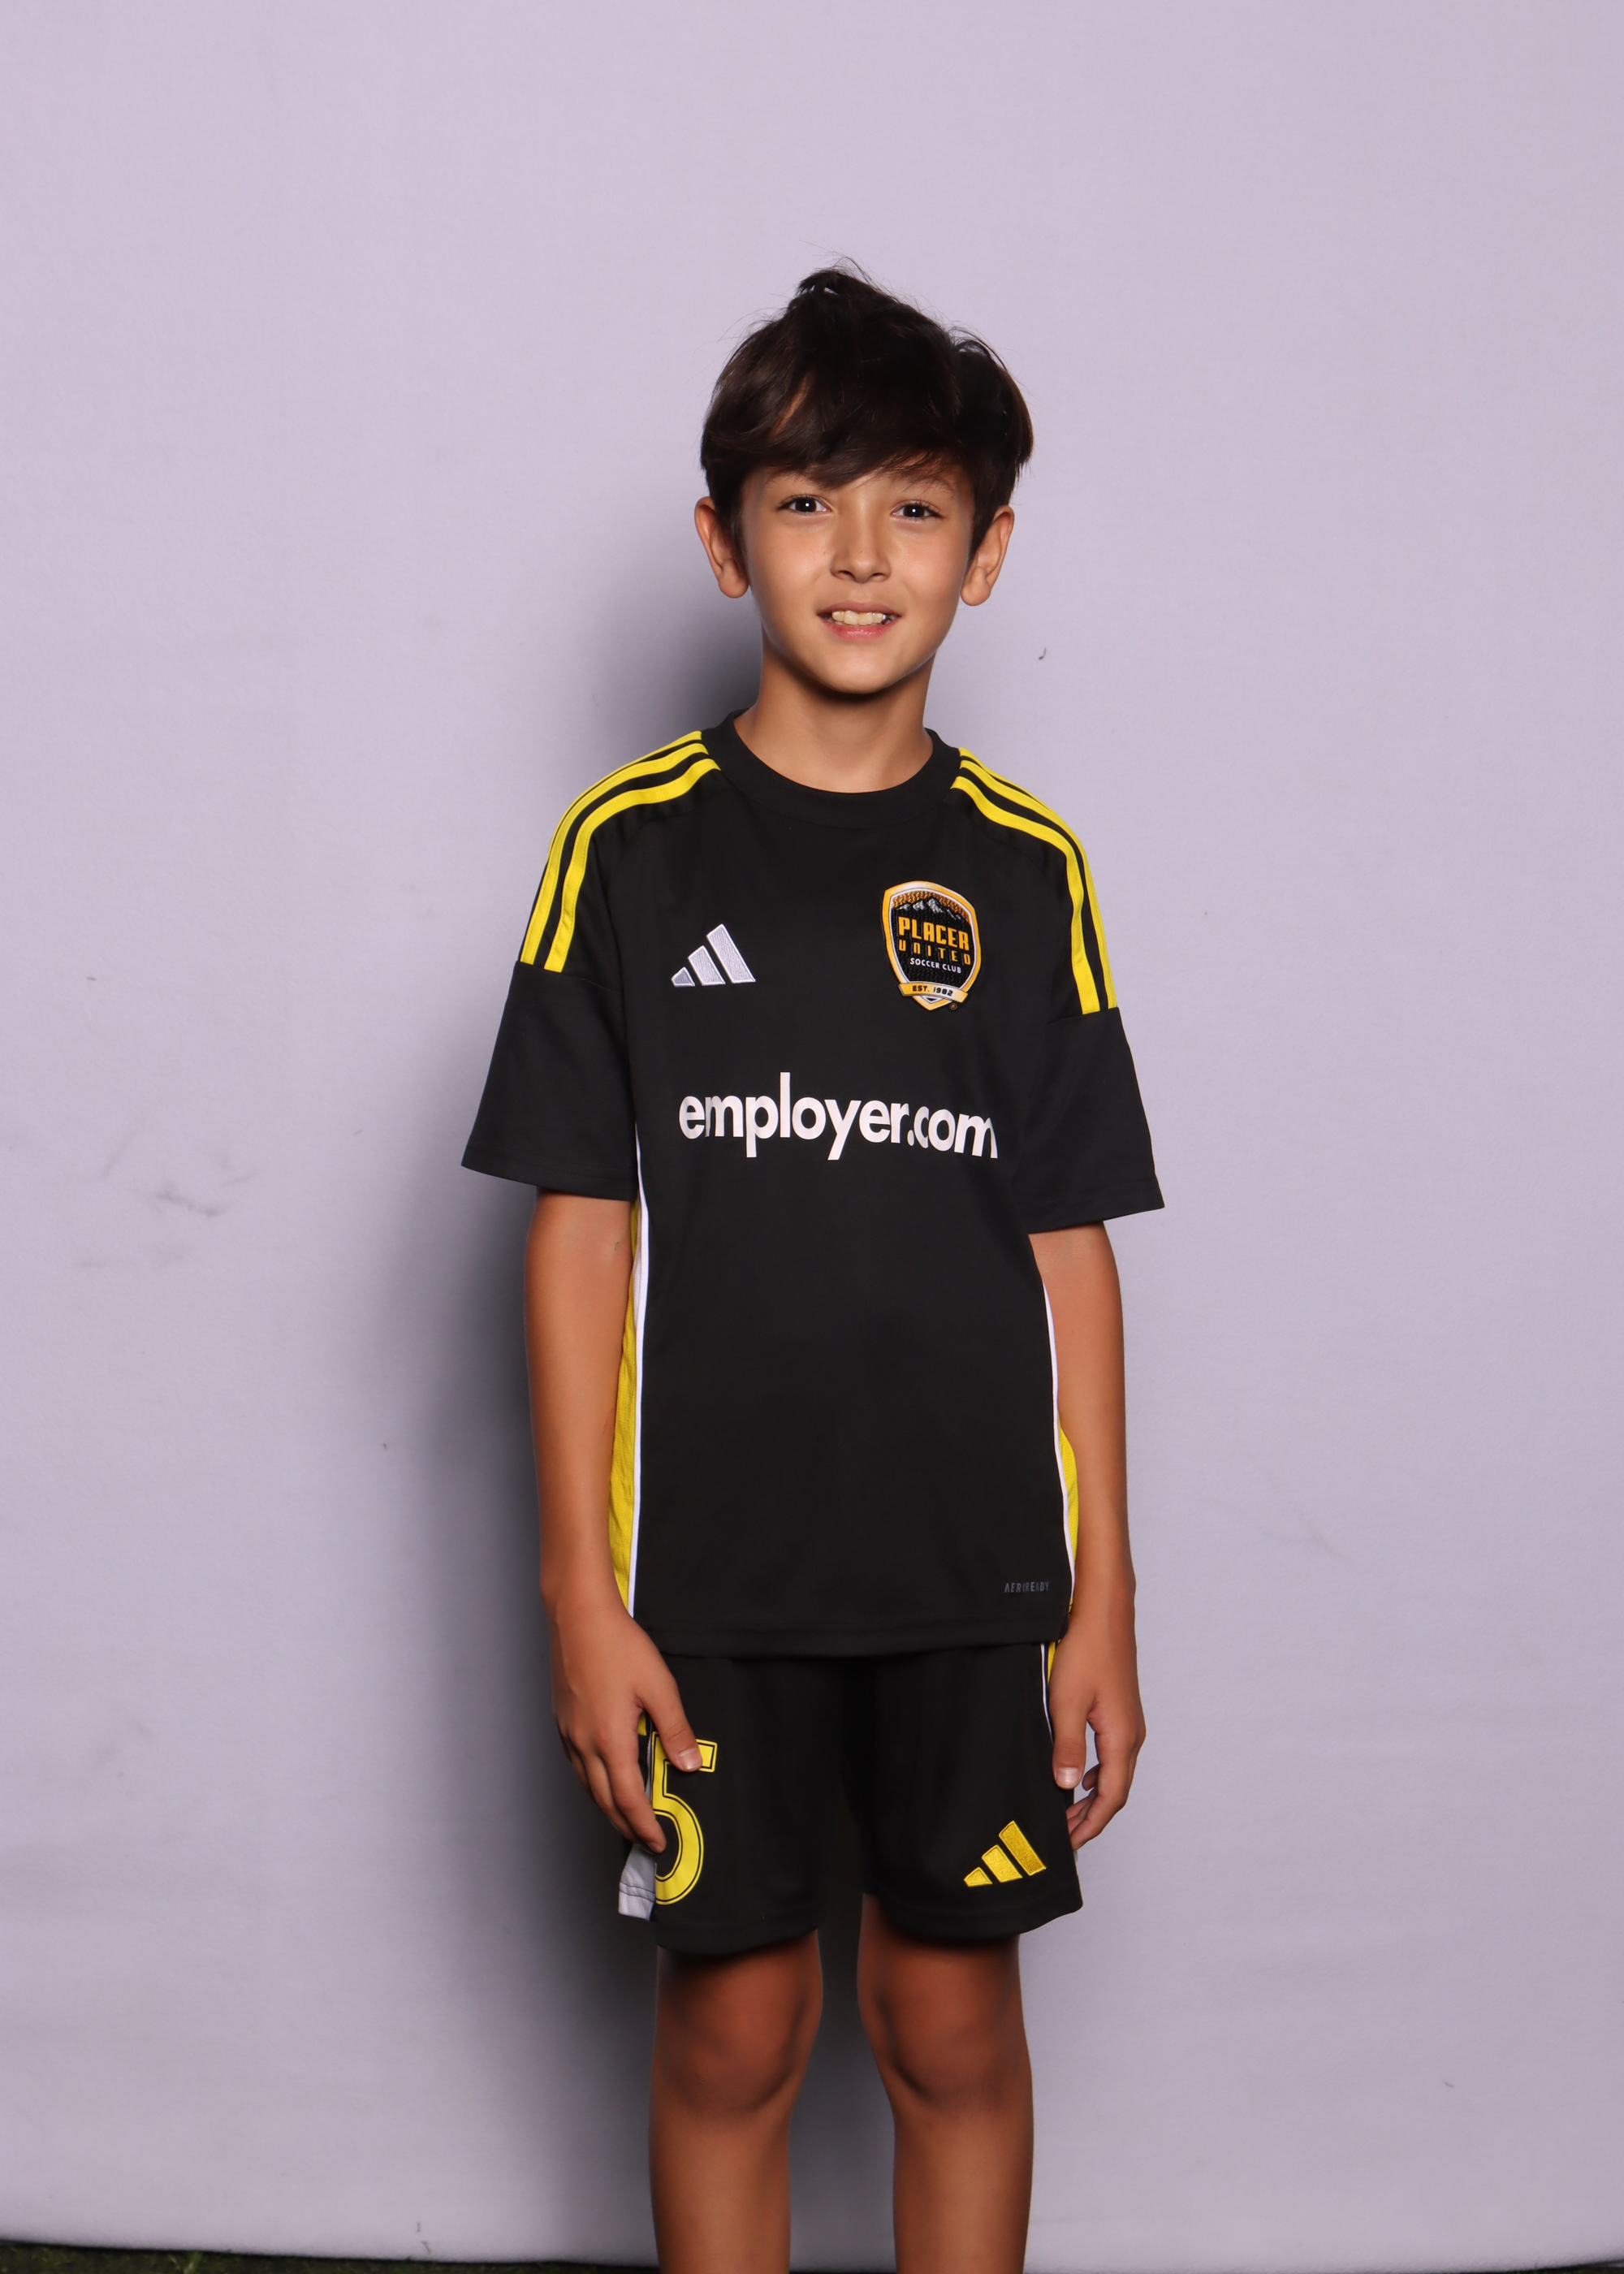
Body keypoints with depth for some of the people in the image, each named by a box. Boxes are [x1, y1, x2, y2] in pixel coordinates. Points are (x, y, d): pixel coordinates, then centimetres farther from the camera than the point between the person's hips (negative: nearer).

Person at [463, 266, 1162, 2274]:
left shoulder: (1025, 871, 3)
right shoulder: (633, 848, -2)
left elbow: (1068, 1245, 4)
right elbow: (581, 1228, -3)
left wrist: (1102, 1598, 2)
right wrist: (582, 1592, -6)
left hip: (976, 1568, 1)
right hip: (710, 1570, -1)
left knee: (956, 2028, 10)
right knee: (731, 2027, 9)